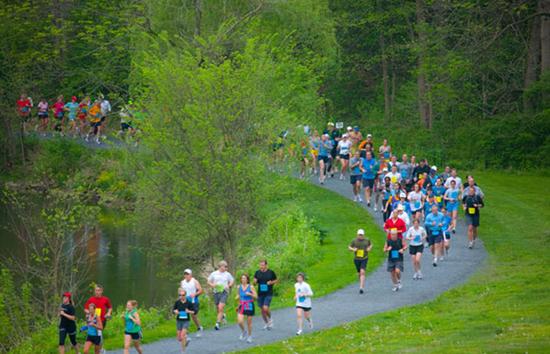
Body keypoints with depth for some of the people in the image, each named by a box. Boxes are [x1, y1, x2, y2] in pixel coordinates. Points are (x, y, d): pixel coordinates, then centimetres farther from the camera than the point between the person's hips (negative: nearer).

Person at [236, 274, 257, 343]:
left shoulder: (251, 287, -7)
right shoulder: (239, 287, 3)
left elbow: (256, 296, -5)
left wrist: (250, 294, -22)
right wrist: (237, 297, -1)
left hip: (249, 306, -2)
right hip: (242, 306, 2)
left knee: (249, 322, 5)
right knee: (240, 321, -13)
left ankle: (249, 336, 23)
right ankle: (243, 332, 16)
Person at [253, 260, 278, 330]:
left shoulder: (271, 272, -3)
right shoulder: (257, 272, 3)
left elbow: (276, 280, 8)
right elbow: (255, 282, 8)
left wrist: (271, 282, -12)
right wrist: (255, 281, -16)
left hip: (268, 293, -4)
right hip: (260, 294, 4)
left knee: (265, 308, -17)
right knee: (262, 309, 8)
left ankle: (270, 319, 12)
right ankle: (266, 323, 27)